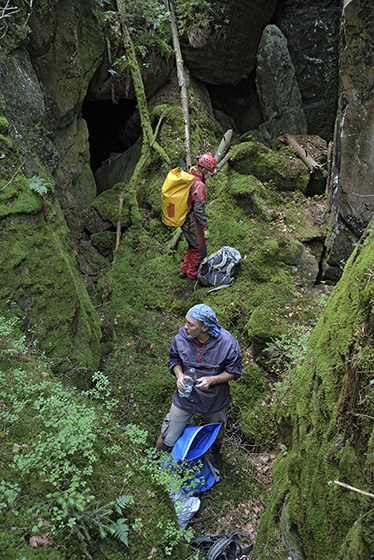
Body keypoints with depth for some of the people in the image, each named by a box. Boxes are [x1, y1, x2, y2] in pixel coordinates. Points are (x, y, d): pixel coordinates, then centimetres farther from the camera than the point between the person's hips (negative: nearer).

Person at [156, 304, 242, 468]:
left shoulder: (228, 342, -26)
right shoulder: (181, 337, -20)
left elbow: (234, 371, -12)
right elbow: (174, 359, 0)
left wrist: (212, 379, -28)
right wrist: (179, 375, -20)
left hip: (214, 401, 0)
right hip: (185, 397, 0)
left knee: (217, 435, 27)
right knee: (167, 439, 9)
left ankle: (216, 454, 64)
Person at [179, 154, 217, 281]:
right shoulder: (199, 185, -23)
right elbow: (199, 208, -23)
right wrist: (204, 224, -13)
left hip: (184, 221, 9)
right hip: (193, 223, -9)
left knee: (191, 246, 25)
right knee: (199, 249, 8)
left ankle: (184, 270, 34)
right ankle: (192, 275, 20)